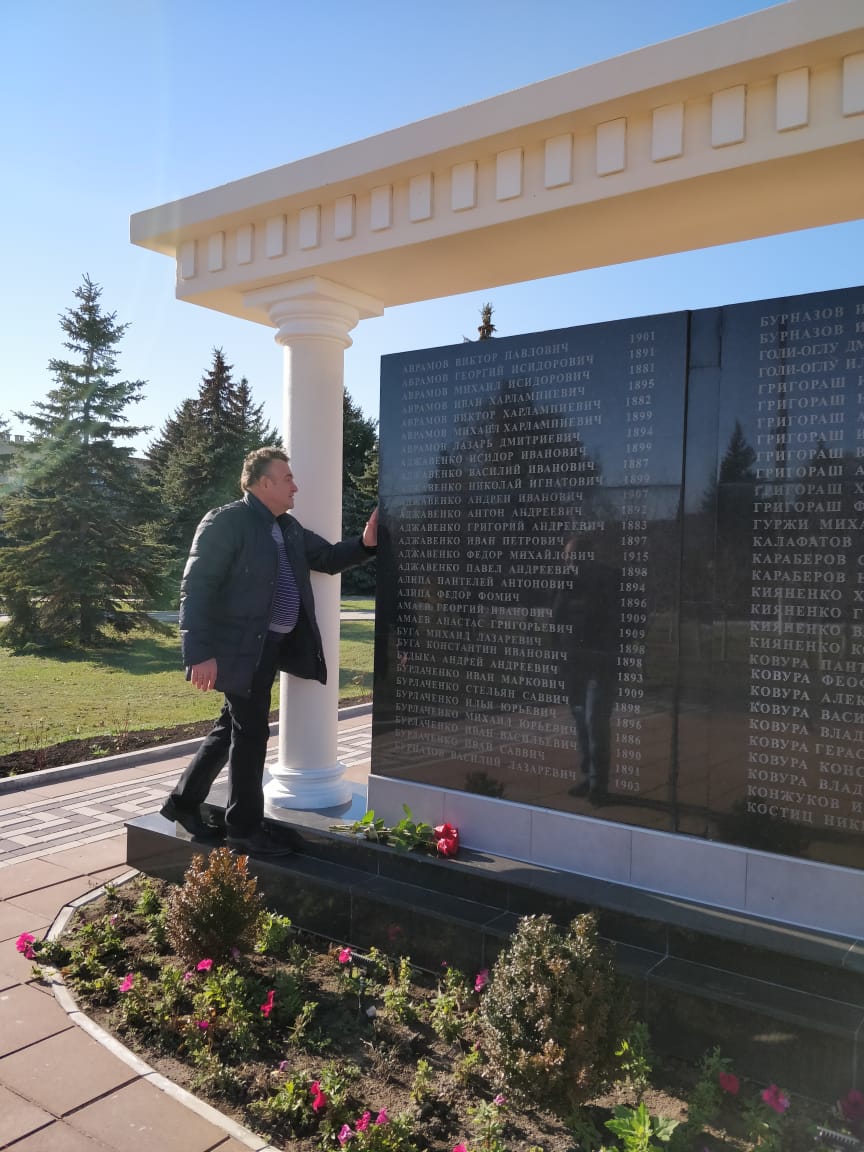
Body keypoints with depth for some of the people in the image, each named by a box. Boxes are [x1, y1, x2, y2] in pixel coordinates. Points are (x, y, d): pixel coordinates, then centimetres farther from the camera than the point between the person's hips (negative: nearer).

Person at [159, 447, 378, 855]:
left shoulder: (288, 527, 12)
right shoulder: (225, 521, -14)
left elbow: (328, 558, 17)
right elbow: (196, 589, -19)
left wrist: (365, 543, -3)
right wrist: (199, 654, -26)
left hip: (273, 645, 9)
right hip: (242, 648, -9)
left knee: (233, 728, 17)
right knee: (252, 731, 0)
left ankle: (183, 802, 32)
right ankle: (245, 828, 15)